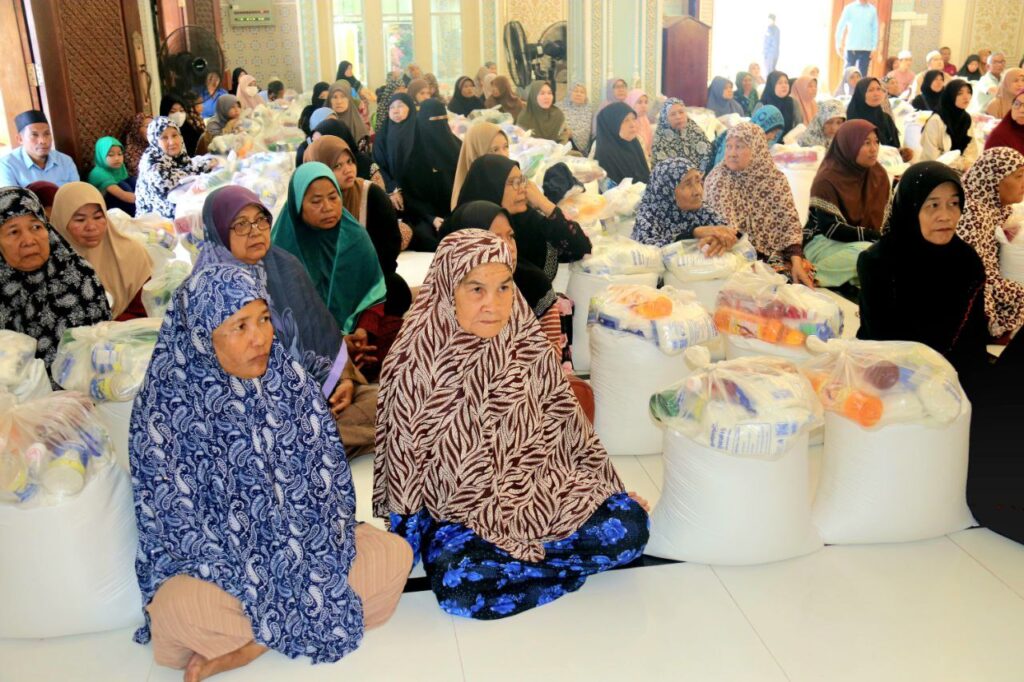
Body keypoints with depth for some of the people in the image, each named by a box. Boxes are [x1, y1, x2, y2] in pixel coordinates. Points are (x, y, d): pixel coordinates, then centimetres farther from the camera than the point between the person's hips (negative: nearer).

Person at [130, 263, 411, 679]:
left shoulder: (289, 378, -6)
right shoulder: (167, 406, -16)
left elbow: (326, 478, -3)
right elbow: (180, 523, -16)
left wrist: (317, 564, -14)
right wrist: (257, 593, -20)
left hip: (298, 547, 5)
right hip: (218, 564, -5)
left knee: (394, 558, -14)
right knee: (184, 610, -34)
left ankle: (248, 644, -11)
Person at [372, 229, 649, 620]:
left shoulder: (526, 343, -2)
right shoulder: (417, 362, -14)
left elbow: (565, 423, 7)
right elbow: (404, 462, -6)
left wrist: (614, 489, 11)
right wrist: (406, 540, -4)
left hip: (538, 491, 4)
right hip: (458, 510, -4)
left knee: (629, 525, -15)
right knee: (460, 584, -32)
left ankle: (507, 556, -6)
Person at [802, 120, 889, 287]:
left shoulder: (878, 174, 1)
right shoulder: (827, 180, -18)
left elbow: (884, 217, 6)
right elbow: (832, 229, -23)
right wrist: (876, 236, -23)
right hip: (823, 243, -6)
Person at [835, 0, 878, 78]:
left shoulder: (873, 10, 6)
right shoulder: (849, 8, -1)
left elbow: (875, 29, 7)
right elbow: (840, 27, 0)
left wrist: (874, 48, 2)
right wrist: (839, 45, -5)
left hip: (867, 49, 2)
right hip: (851, 48, -2)